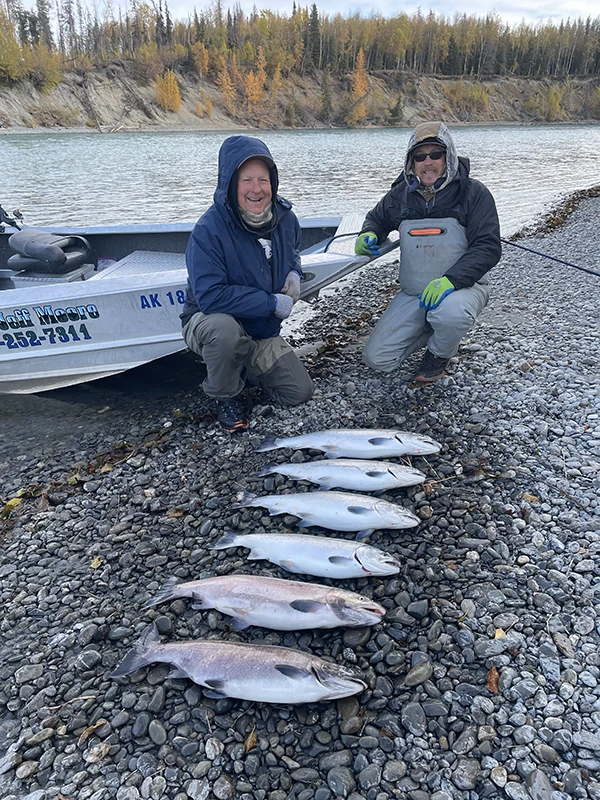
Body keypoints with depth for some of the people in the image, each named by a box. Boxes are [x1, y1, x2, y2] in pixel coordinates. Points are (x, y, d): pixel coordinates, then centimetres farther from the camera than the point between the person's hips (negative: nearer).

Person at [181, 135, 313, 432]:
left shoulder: (284, 218, -6)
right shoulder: (209, 230, -26)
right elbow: (209, 296, -34)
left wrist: (294, 272, -6)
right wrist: (272, 303, -29)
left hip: (263, 331, 6)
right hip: (208, 322, -5)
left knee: (299, 393, -2)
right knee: (223, 327, -42)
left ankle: (245, 366, 23)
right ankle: (225, 395, -11)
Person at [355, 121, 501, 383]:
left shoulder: (473, 193, -8)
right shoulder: (401, 195, 4)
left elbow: (488, 247, -15)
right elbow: (377, 218, 24)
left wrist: (450, 279, -31)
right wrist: (369, 235, -2)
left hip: (462, 287, -4)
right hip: (412, 293, 4)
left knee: (451, 312, -42)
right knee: (376, 358, -8)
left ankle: (439, 354, -3)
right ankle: (432, 329, 19)